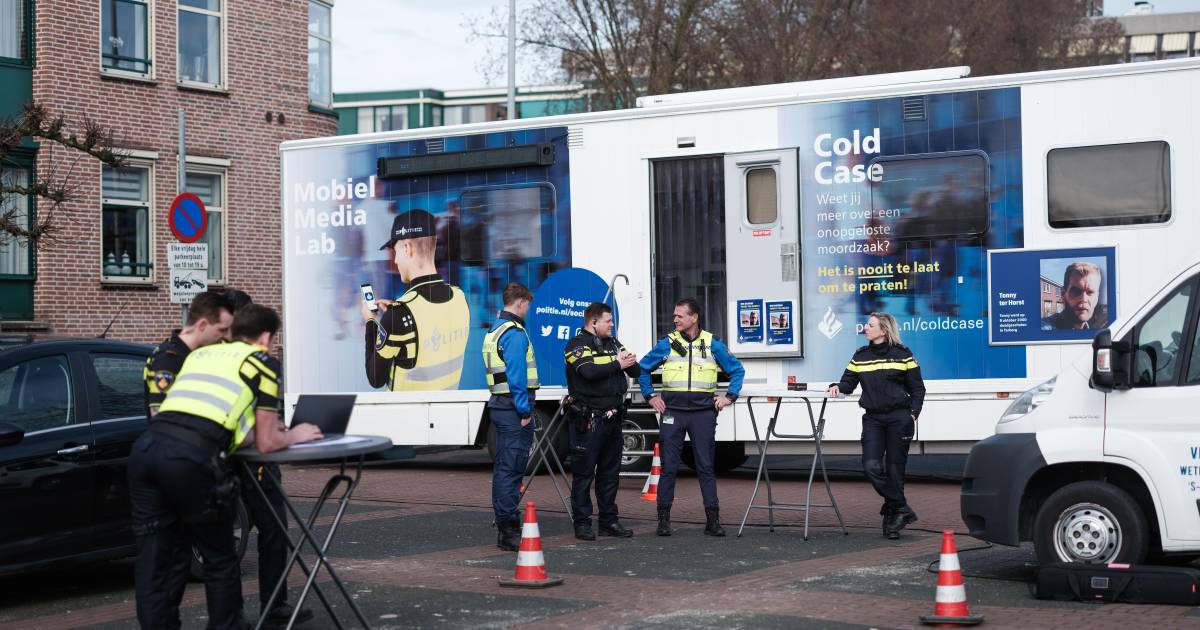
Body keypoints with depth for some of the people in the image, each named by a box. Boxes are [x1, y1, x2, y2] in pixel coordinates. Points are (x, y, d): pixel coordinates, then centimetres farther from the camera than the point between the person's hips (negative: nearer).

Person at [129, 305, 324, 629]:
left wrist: (256, 427, 48)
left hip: (146, 446, 6)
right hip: (191, 457, -6)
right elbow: (266, 443, 15)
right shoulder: (263, 362, 14)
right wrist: (294, 435, 35)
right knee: (220, 559, 13)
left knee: (154, 559, 13)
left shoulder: (200, 354, 31)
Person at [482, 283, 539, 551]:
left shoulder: (494, 331, 16)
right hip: (513, 408, -10)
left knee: (504, 468, 15)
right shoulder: (514, 333, -15)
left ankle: (506, 525, 23)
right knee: (511, 468, -9)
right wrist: (524, 410, -17)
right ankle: (508, 531, -9)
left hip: (499, 405, 10)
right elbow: (516, 376, -20)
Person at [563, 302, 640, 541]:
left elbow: (636, 371, 15)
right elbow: (589, 370, -24)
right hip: (587, 420, -8)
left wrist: (629, 362, -6)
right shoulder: (577, 345, -5)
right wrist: (618, 364, -12)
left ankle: (609, 521, 19)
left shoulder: (612, 343, 18)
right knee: (584, 473, -3)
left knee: (610, 473, 12)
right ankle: (582, 524, 2)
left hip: (612, 418, 8)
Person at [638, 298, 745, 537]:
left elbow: (737, 370, 16)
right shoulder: (667, 344, 7)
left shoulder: (712, 344, 7)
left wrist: (729, 396, 6)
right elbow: (643, 369, 17)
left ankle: (713, 519, 4)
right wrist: (650, 396, 9)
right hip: (672, 410, 0)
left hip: (703, 411, 0)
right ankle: (663, 519, 7)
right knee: (668, 466, 0)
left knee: (706, 466, 1)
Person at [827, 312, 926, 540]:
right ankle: (901, 509, 2)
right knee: (871, 466, -12)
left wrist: (913, 414, -6)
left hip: (899, 417, -3)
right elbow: (849, 381, 10)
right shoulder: (860, 356, 12)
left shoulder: (902, 355, 2)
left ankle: (891, 520, 10)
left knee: (894, 469, -1)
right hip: (873, 418, 3)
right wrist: (838, 387, -13)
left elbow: (917, 388, 4)